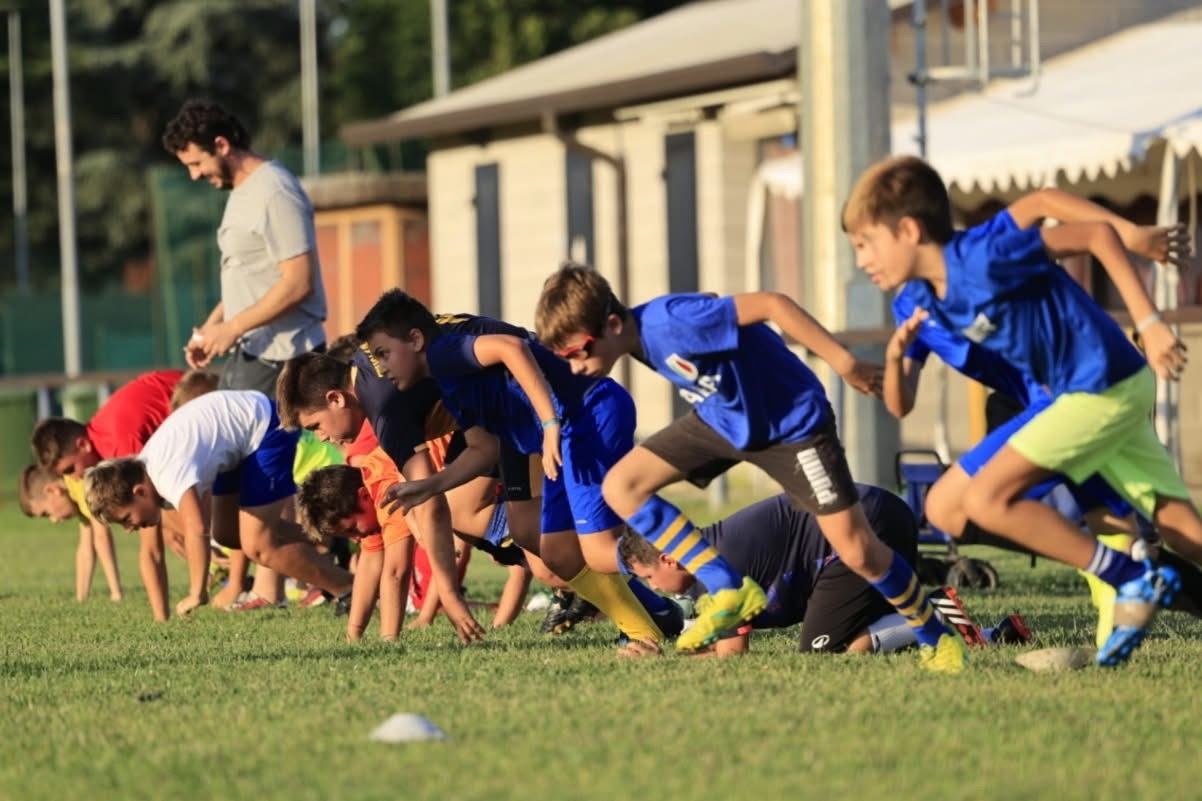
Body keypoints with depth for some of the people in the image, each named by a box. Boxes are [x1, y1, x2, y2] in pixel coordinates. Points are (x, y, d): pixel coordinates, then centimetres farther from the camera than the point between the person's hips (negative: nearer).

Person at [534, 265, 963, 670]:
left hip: (791, 421, -8)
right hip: (722, 418, 8)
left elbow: (770, 304, -34)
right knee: (620, 487, -8)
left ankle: (936, 638, 15)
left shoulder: (670, 322, -34)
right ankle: (729, 592, -4)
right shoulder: (638, 337, -9)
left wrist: (843, 362, -31)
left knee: (857, 550, -9)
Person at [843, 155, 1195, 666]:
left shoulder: (982, 257, -21)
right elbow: (898, 404, 10)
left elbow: (1098, 234, -20)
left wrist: (1149, 325, -21)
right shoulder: (921, 301, 5)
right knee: (1182, 532, 5)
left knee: (987, 498, -12)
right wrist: (895, 356, -12)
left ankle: (1134, 583, -10)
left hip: (1102, 383, -9)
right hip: (1116, 394, 9)